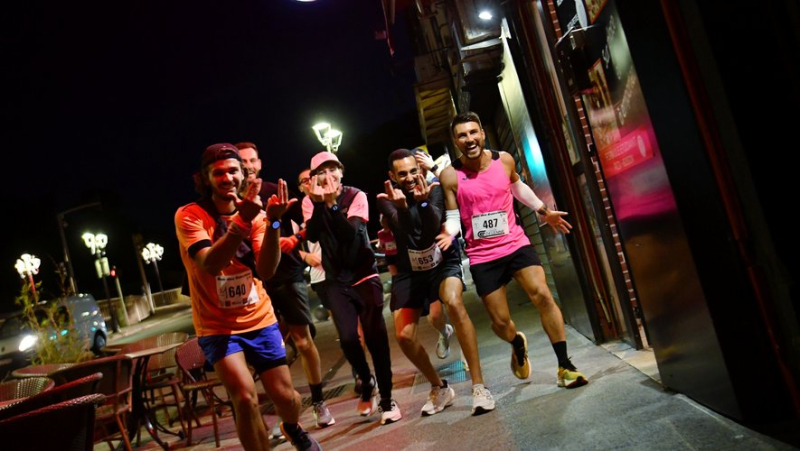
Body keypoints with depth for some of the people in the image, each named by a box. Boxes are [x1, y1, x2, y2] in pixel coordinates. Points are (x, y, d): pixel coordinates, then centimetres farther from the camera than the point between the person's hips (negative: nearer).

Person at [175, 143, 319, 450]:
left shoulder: (255, 213, -4)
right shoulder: (189, 215, -12)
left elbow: (265, 272, -18)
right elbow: (209, 264, -28)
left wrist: (272, 223, -32)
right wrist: (241, 222, -40)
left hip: (259, 319, 3)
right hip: (217, 326, -3)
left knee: (284, 395, 6)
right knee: (245, 398, -20)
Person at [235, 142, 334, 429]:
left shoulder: (276, 192, 3)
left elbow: (308, 222, 3)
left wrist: (295, 238, -15)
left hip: (288, 275, 0)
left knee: (303, 340, 1)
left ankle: (318, 403, 16)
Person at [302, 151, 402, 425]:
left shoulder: (356, 196, -8)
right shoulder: (310, 201, -2)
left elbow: (351, 232, -23)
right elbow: (312, 236, -18)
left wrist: (331, 202, -32)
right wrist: (318, 202, -29)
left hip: (365, 274, -1)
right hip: (337, 280, 2)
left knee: (375, 336, -5)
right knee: (347, 338, -8)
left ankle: (387, 399, 11)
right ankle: (366, 382, 23)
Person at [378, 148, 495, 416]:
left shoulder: (433, 189, -12)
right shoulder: (386, 199, -9)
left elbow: (434, 227, -29)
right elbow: (403, 228, -28)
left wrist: (424, 202, -49)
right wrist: (401, 206, -49)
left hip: (443, 263, -2)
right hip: (408, 271, 3)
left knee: (454, 302, -33)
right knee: (404, 337, -5)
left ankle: (479, 386, -26)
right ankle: (440, 389, 21)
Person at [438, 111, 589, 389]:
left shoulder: (504, 160, 1)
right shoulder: (450, 175, -9)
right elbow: (452, 216, -3)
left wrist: (543, 211, 24)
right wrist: (449, 232, -25)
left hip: (516, 244, 2)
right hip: (482, 256, -1)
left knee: (543, 297, -15)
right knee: (500, 321, 4)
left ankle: (564, 367, -3)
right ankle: (518, 345, 41)